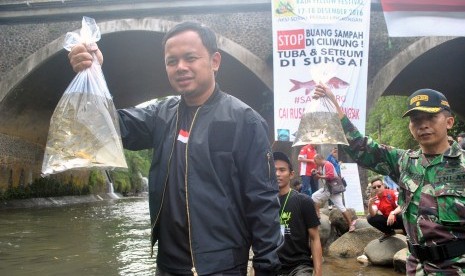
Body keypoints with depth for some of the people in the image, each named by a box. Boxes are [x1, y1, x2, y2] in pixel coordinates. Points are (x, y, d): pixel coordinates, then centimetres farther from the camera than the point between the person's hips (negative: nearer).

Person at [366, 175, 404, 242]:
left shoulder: (393, 193, -15)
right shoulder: (375, 199, -5)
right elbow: (373, 214, -18)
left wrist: (392, 213, -44)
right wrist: (370, 205, -38)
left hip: (399, 220, -4)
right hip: (388, 221, 4)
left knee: (401, 215, -38)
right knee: (370, 218, -15)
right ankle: (389, 232, 7)